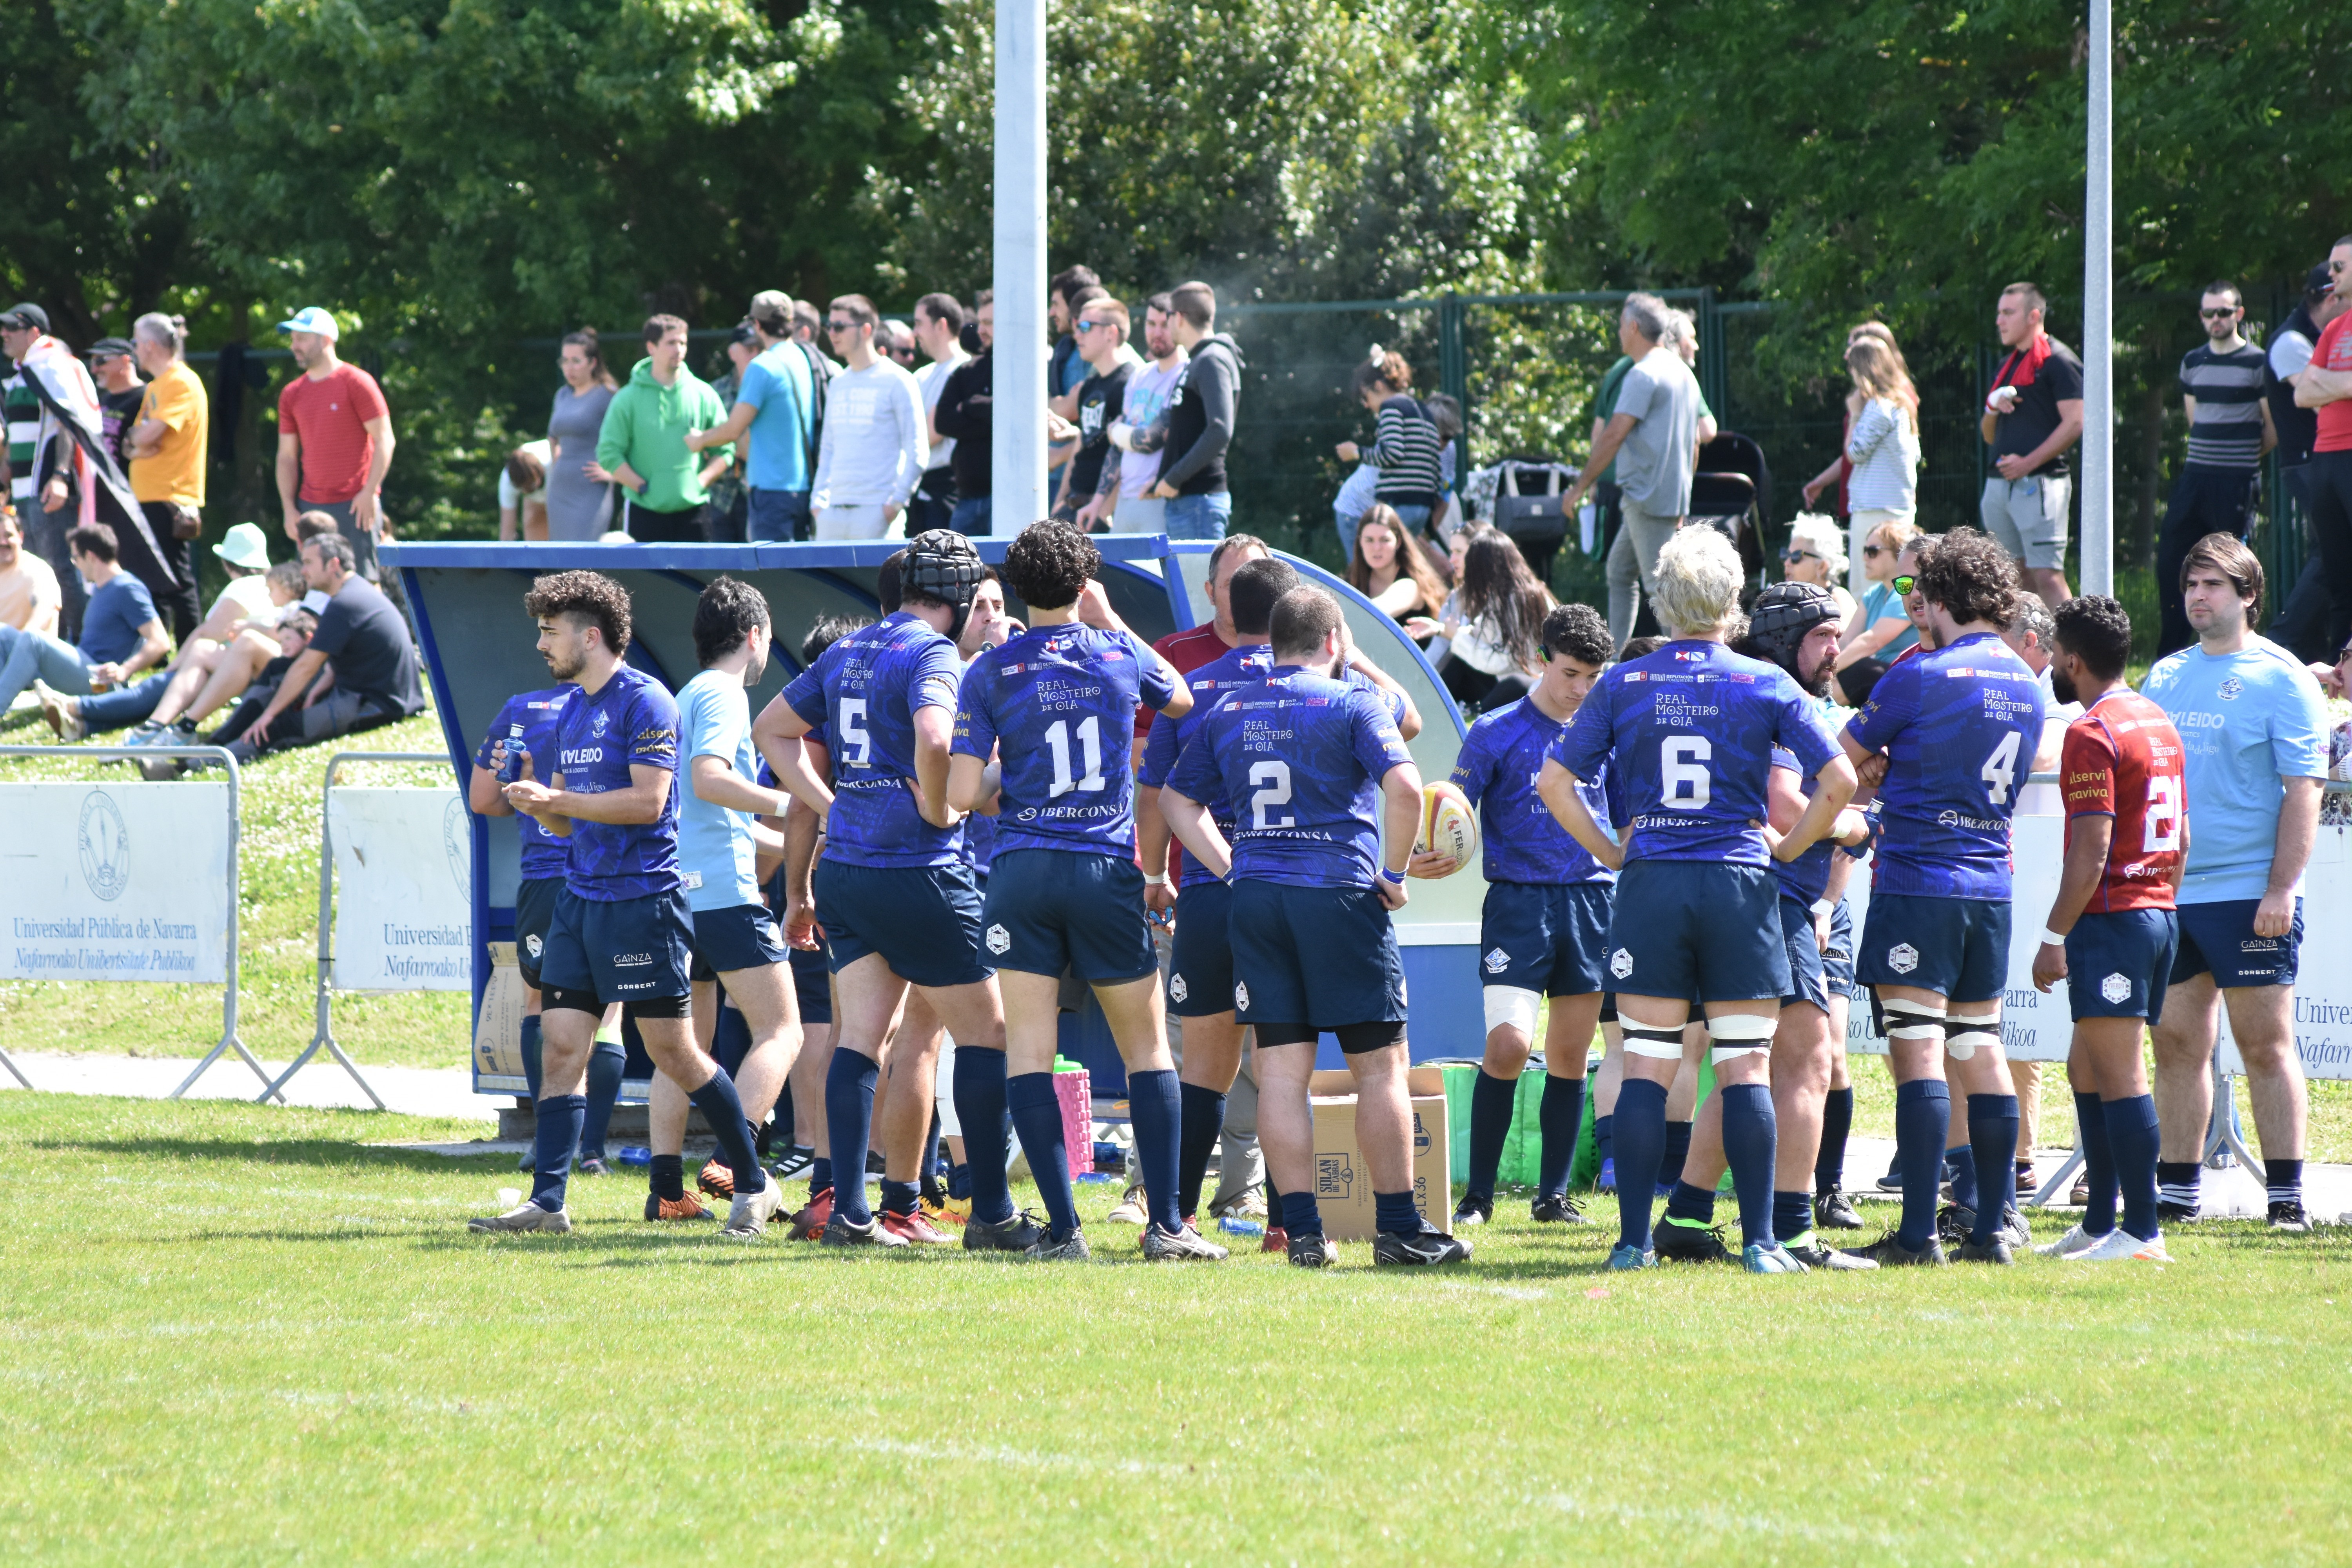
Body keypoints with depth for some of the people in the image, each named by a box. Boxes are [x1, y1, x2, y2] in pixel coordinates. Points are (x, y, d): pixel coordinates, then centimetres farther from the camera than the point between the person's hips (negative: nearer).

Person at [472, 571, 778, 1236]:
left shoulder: (645, 702, -10)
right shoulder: (572, 712, 16)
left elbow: (648, 801, -18)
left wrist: (558, 799, -16)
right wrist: (540, 806, -1)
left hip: (642, 898, -8)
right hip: (580, 900, 8)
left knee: (672, 1049, -4)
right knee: (560, 1047, 0)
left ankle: (754, 1184, 8)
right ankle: (547, 1200, -1)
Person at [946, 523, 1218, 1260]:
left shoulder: (991, 672, -2)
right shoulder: (1118, 653, 3)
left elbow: (962, 793, -5)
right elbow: (1182, 700, 26)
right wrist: (1110, 620, 29)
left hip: (1023, 868, -1)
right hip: (1108, 870, 1)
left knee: (1028, 1052, 2)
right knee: (1146, 1048, 10)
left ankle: (1063, 1227, -6)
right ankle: (1166, 1223, 3)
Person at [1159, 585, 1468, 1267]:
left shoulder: (1228, 713, 13)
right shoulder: (1350, 703, -3)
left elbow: (1176, 798, 19)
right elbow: (1403, 785, -17)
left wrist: (1233, 868, 16)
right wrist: (1394, 872, -6)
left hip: (1255, 898, 5)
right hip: (1340, 894, -5)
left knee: (1281, 1069, 4)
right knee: (1380, 1065, 2)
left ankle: (1303, 1230, 1)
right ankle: (1399, 1229, 2)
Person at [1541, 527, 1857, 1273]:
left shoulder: (1622, 686, 3)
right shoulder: (1766, 686, 0)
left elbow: (1555, 782, 3)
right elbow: (1839, 780, -4)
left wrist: (1611, 852, 10)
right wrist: (1787, 847, 8)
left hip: (1650, 884, 1)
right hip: (1739, 886, -1)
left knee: (1646, 1068, 3)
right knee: (1745, 1067, 2)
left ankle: (1634, 1240, 1)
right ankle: (1759, 1240, -1)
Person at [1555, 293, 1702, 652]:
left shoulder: (1643, 376, -14)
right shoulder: (1684, 373, 16)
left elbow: (1614, 436, -18)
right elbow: (1694, 443, 22)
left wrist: (1580, 487, -12)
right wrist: (1682, 503, 28)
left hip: (1647, 497, -9)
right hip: (1674, 496, 9)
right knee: (1620, 570, 17)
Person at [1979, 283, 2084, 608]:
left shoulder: (2057, 361, -5)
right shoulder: (2007, 367, 21)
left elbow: (2075, 423, -14)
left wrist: (2029, 462, -18)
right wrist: (1993, 409, 2)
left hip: (2039, 481, -9)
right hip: (2000, 483, 9)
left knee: (2047, 578, -14)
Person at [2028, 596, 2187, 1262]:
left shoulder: (2093, 734, -13)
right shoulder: (2160, 724, 15)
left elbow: (2091, 852, -18)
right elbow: (2181, 840, 20)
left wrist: (2054, 937, -16)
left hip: (2111, 916, -9)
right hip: (2159, 913, 9)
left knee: (2119, 1075, -8)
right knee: (2088, 1068, 16)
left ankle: (2142, 1231, -9)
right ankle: (2101, 1222, 17)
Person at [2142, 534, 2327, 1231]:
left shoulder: (2280, 679, -3)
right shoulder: (2165, 677, 15)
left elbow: (2303, 789, -8)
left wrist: (2283, 888, -16)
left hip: (2250, 894, -6)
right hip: (2167, 892, 6)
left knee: (2266, 1043, -5)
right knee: (2177, 1043, 8)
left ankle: (2287, 1197, -4)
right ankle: (2177, 1191, 14)